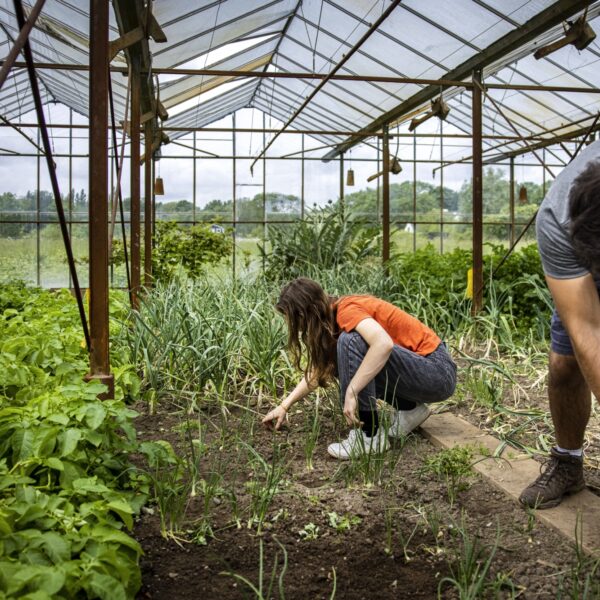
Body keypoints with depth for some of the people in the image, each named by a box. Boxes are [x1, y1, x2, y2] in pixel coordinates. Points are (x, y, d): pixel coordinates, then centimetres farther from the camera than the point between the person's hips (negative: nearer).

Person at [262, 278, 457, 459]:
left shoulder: (347, 309, -19)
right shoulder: (334, 320, 9)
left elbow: (384, 344, -38)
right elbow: (320, 369, 19)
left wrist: (351, 392, -35)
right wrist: (284, 406, 18)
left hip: (437, 371, -9)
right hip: (418, 363, 9)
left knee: (350, 341, -24)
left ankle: (369, 435, -17)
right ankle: (409, 409, 11)